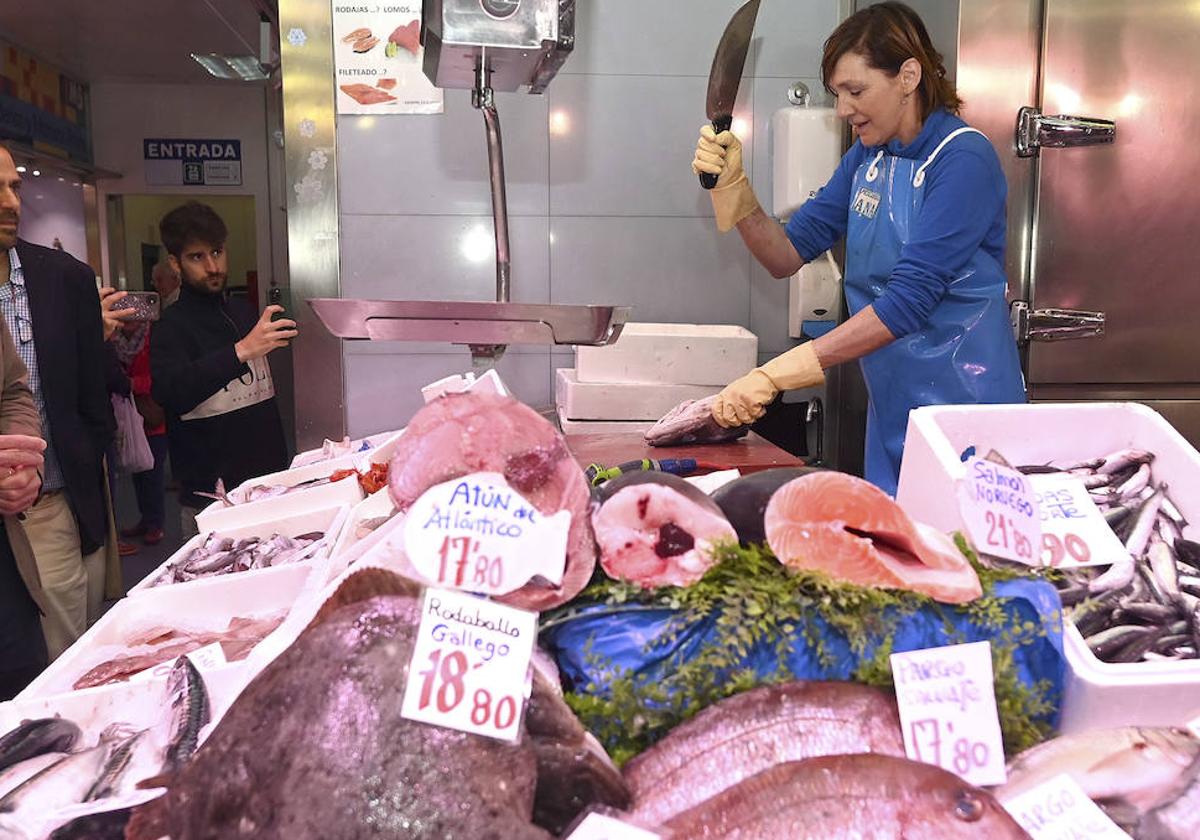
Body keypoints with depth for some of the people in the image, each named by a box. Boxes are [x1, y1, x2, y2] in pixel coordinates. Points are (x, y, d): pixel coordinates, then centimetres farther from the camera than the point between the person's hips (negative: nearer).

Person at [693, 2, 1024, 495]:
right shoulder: (869, 156, 7)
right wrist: (730, 185, -11)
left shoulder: (963, 159, -15)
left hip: (963, 404, -6)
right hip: (891, 408, 7)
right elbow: (787, 255, 6)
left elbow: (908, 300, -26)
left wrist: (774, 374, -30)